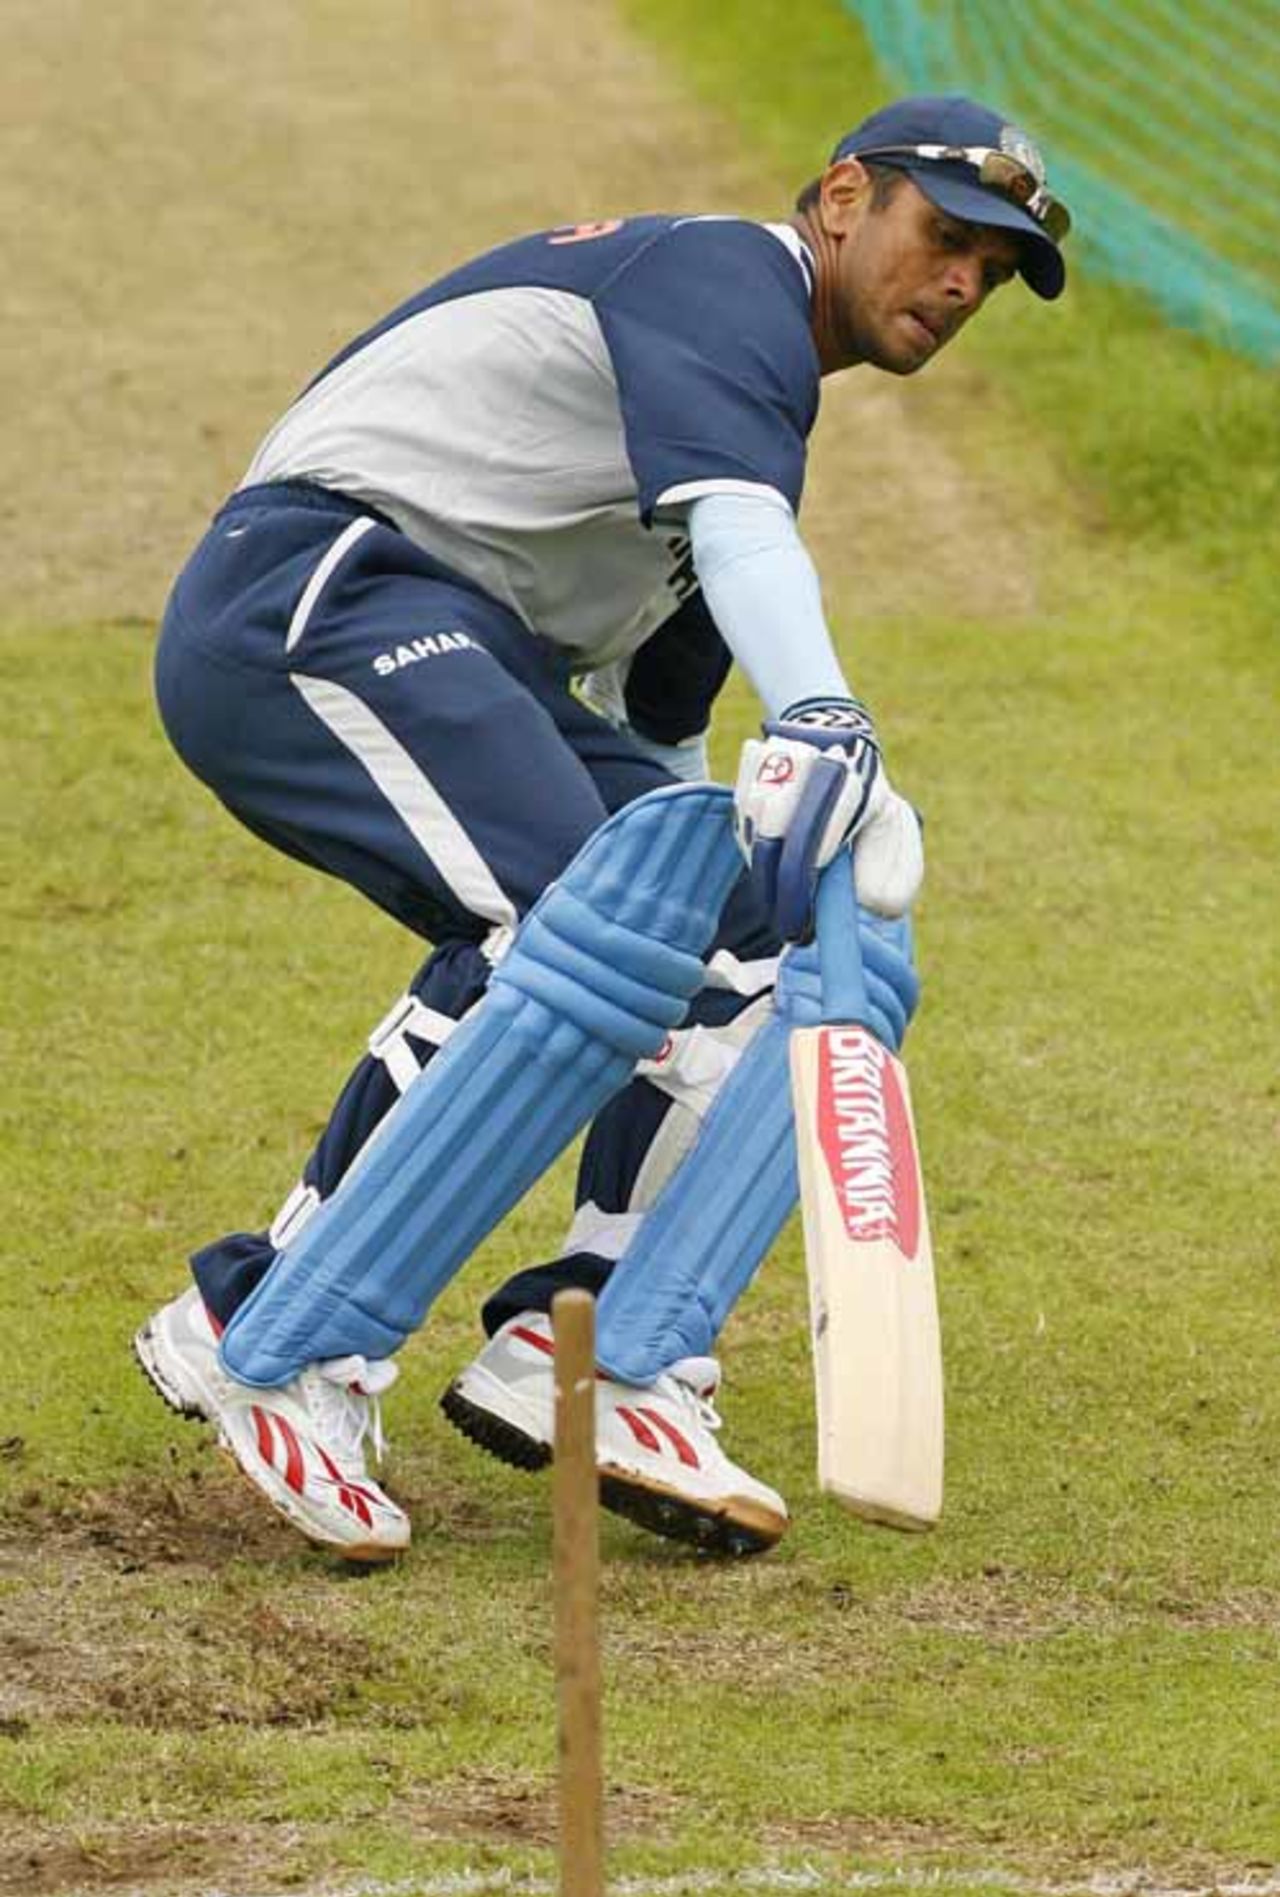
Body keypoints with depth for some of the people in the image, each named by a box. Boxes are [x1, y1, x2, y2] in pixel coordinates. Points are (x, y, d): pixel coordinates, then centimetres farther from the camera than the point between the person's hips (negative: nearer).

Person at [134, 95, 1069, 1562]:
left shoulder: (759, 392, 26)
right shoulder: (720, 276, -6)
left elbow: (654, 721, 31)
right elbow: (735, 520, -28)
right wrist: (818, 719, -45)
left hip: (478, 674, 10)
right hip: (309, 599, -10)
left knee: (774, 939, 1)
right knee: (571, 919, -29)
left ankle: (593, 1353, -9)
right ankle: (266, 1339, -27)